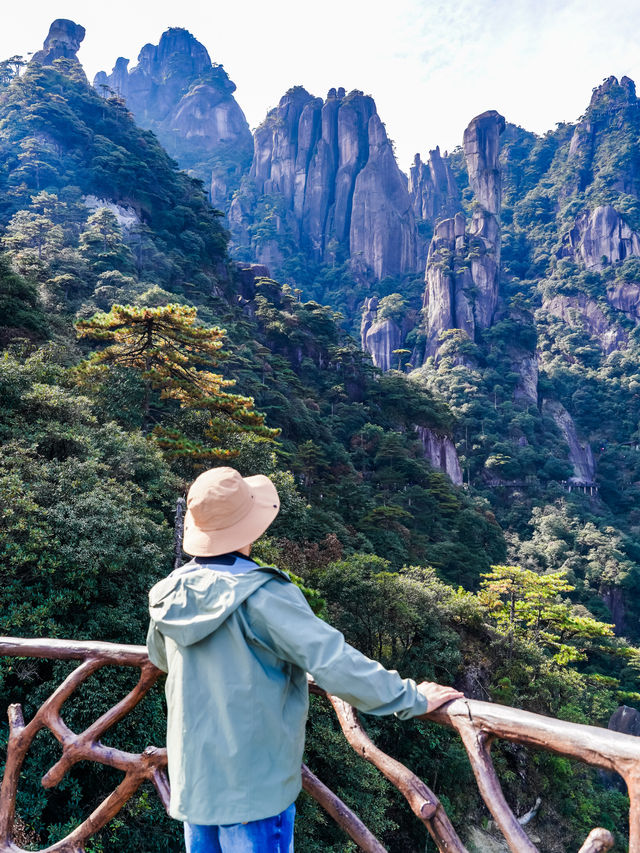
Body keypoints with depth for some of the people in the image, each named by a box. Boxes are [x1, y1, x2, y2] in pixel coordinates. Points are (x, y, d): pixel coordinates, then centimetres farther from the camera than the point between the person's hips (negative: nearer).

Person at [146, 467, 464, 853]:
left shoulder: (169, 594, -4)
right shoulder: (260, 595, -25)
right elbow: (334, 662, -27)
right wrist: (412, 698, -15)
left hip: (191, 782, 6)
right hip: (253, 788, -6)